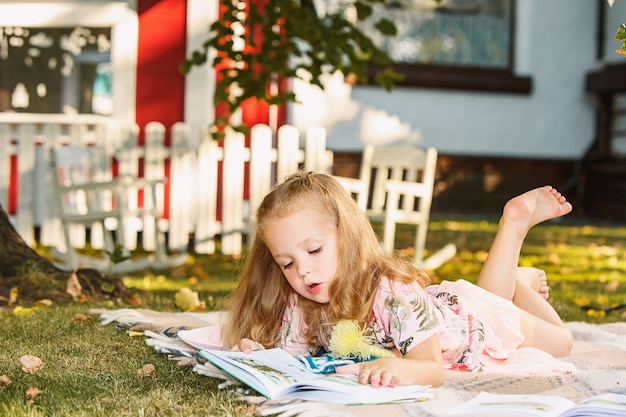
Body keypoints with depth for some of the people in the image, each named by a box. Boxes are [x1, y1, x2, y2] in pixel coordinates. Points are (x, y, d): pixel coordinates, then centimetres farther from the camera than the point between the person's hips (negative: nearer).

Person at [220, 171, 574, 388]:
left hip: (473, 318, -5)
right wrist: (258, 355, -47)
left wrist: (399, 367, -70)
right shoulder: (300, 307, -29)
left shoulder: (396, 295, -47)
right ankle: (515, 225, 49)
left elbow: (432, 369, -47)